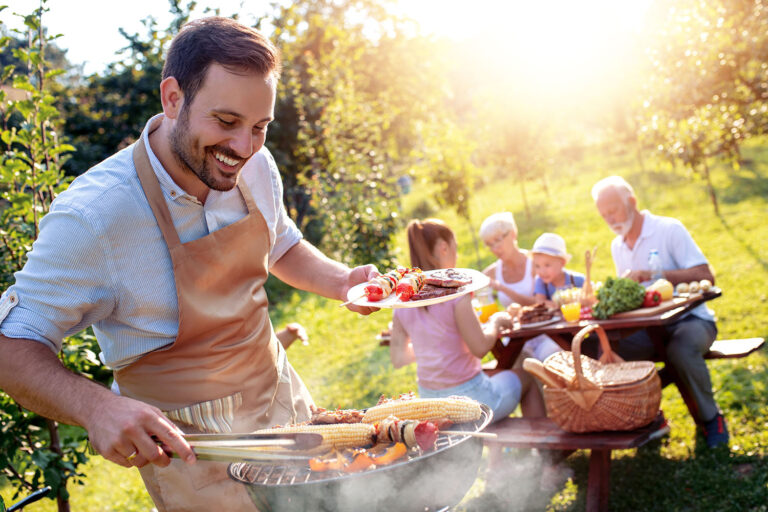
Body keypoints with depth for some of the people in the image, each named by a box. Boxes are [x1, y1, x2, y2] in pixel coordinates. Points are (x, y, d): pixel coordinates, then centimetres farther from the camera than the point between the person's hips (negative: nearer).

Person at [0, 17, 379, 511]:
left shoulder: (256, 168, -8)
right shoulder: (92, 216, -28)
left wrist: (341, 280, -8)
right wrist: (96, 407, -40)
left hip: (283, 399, 6)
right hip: (186, 446, -6)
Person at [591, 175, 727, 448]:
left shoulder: (670, 229, -9)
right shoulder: (617, 246, 11)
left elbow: (706, 276, -17)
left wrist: (652, 275, -25)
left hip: (690, 319, -5)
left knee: (681, 349, -38)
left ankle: (710, 418, -10)